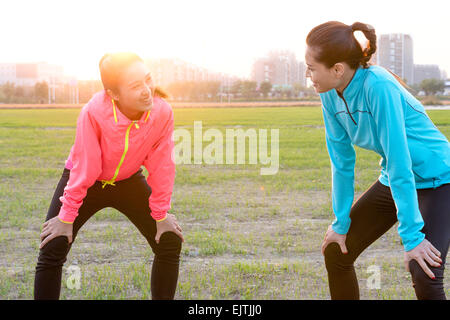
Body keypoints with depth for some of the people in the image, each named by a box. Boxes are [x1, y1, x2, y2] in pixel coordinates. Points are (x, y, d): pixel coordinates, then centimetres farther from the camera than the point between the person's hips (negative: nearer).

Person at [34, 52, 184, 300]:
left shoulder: (163, 112, -26)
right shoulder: (94, 112, -34)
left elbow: (161, 167, -14)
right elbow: (83, 167, -25)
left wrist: (161, 215, -6)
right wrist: (67, 217, -18)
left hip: (129, 181, 3)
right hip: (85, 183, -3)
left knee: (170, 243, -2)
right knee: (53, 249, -13)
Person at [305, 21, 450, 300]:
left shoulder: (378, 86, -30)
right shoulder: (331, 95, -8)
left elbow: (399, 164, -29)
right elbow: (342, 162, 0)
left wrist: (412, 236, -26)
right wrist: (341, 222, 3)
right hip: (394, 180, 8)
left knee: (425, 277, -22)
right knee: (336, 253, 8)